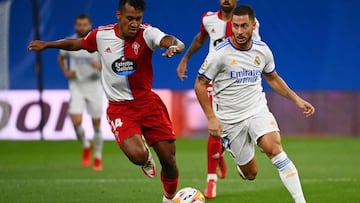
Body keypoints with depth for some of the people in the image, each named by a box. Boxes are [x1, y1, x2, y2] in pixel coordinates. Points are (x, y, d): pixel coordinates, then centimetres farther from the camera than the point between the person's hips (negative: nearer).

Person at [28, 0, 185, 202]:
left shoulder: (146, 33, -14)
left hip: (147, 101, 0)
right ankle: (146, 159, 16)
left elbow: (170, 41, -34)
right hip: (119, 108, 0)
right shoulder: (101, 35, -6)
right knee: (137, 154, -25)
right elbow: (77, 43, 15)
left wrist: (174, 45, -57)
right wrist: (47, 45, 25)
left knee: (168, 158, 0)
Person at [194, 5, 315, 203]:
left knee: (274, 148, -27)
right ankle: (240, 164, 42)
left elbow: (273, 78, 18)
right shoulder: (220, 53, -14)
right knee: (250, 173, 2)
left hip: (258, 110, 2)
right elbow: (200, 84, -6)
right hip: (230, 118, -2)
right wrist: (211, 118, -13)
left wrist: (297, 99, 9)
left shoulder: (262, 50, -1)